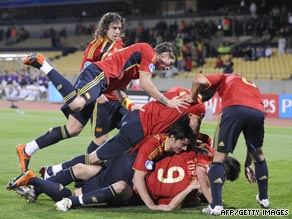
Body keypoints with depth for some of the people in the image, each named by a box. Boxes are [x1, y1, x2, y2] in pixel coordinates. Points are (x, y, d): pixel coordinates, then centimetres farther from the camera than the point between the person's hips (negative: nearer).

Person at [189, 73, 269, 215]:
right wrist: (247, 164, 43)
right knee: (258, 154, 29)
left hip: (233, 109, -4)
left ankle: (216, 205, -5)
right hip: (258, 112, 4)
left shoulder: (224, 78, 32)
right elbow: (252, 138, 39)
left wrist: (193, 101, 25)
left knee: (219, 158, 5)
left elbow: (199, 81, 9)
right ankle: (264, 198, 39)